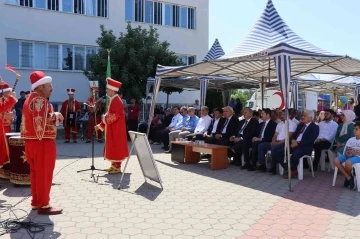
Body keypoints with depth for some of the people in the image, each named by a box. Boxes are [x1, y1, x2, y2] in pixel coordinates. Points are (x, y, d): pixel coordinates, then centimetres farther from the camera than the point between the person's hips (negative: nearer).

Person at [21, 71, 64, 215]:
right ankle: (43, 205, 4)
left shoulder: (30, 99, 17)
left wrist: (53, 117, 10)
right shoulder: (40, 100, -16)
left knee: (36, 172, 15)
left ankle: (36, 201, 25)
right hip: (42, 142, -10)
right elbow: (40, 122, -25)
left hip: (32, 141, 10)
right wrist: (55, 117, -11)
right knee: (44, 173, -3)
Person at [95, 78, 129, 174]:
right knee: (112, 147, 14)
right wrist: (100, 126, 16)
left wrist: (105, 118, -15)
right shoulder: (112, 100, 14)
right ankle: (114, 165, 22)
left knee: (116, 146, -4)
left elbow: (115, 115, -26)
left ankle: (117, 167, 2)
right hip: (112, 129, 10)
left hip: (116, 129, -10)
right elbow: (109, 115, 18)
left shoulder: (117, 101, -17)